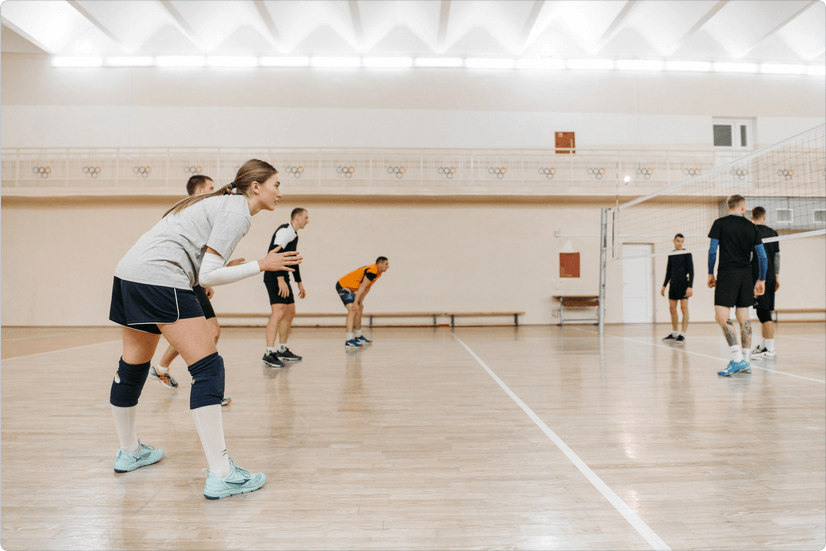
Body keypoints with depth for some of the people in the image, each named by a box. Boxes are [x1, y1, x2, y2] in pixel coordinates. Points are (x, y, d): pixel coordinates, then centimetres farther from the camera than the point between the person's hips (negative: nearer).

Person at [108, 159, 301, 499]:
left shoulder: (221, 202, 21)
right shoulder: (237, 210, -8)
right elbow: (209, 275, -14)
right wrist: (261, 265, -9)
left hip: (129, 271, 11)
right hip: (159, 278, -11)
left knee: (133, 366, 20)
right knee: (208, 368, -11)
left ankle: (129, 452, 38)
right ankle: (220, 476, -11)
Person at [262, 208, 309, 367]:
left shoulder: (294, 235, 21)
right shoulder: (284, 230, -11)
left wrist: (299, 283, 29)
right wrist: (280, 280, -29)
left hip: (283, 278, 11)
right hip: (274, 277, -11)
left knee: (290, 313, 13)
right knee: (279, 312, -19)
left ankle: (282, 350, 22)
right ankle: (269, 354, -19)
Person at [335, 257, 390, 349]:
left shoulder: (378, 273, 6)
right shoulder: (372, 271, -25)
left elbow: (367, 288, 11)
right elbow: (362, 287, -28)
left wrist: (360, 302, 8)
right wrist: (356, 302, -27)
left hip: (350, 289, 11)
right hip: (342, 286, -11)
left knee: (359, 310, 18)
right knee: (353, 310, -23)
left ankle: (358, 337, 32)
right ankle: (349, 341, -28)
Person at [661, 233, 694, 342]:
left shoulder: (686, 254, -3)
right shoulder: (671, 255, 13)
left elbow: (691, 271, -7)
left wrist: (690, 286, -15)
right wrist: (664, 285, 18)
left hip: (683, 284, -6)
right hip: (673, 284, 6)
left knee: (684, 308, -7)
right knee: (672, 309, 6)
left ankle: (683, 334, -6)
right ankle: (674, 333, 15)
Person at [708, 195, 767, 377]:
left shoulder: (720, 223, 0)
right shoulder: (751, 227, 10)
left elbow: (712, 251, -5)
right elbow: (762, 256, 9)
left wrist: (710, 273, 5)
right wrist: (761, 280, 17)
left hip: (727, 273, -5)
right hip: (746, 274, 5)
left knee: (721, 316, -8)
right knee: (743, 317, 11)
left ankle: (738, 358, -18)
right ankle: (745, 360, 13)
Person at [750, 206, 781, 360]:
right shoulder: (773, 233, 12)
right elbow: (777, 256, 15)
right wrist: (777, 276, 20)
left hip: (757, 276, -7)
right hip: (770, 276, 7)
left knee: (763, 311, -9)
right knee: (765, 311, 14)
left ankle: (770, 350, -12)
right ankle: (764, 345, 22)